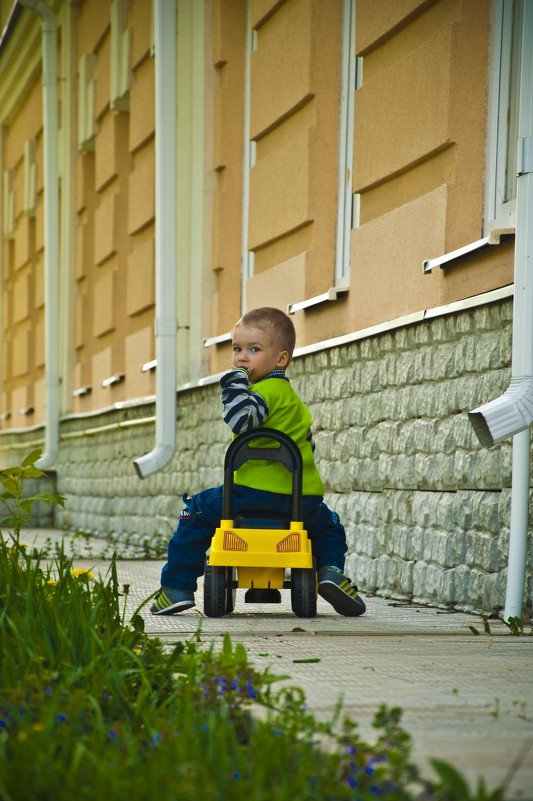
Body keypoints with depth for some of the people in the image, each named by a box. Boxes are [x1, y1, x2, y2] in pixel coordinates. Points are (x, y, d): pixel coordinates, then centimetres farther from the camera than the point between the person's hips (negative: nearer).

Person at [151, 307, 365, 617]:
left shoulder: (265, 390, -8)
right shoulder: (292, 397, 22)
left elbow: (242, 419, -28)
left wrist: (235, 380, -17)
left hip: (257, 492, -8)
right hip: (305, 496, 8)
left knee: (197, 512, 10)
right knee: (329, 527, 36)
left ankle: (178, 587, 7)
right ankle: (332, 570, 8)